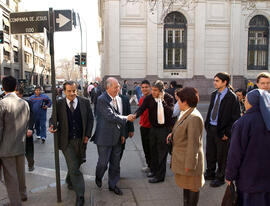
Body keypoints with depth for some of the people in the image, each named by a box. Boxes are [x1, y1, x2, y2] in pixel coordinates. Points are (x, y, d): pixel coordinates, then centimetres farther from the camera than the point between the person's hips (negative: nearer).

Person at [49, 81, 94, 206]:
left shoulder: (85, 102, -1)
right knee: (74, 168, -4)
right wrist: (52, 126, -18)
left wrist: (87, 135, -2)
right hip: (66, 141, -2)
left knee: (76, 165, 20)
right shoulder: (59, 104, -3)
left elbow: (90, 119, 5)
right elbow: (53, 117, 5)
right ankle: (80, 196, 7)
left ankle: (69, 181, 51)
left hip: (80, 140, 2)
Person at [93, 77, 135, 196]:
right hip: (105, 137, -6)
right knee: (103, 162, 7)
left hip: (116, 137, 7)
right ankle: (98, 177, 38)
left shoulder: (116, 99, 7)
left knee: (115, 163, 13)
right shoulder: (102, 100, -16)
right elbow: (110, 116, -22)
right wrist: (126, 118, -12)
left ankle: (113, 185, 29)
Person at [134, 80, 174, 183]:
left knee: (162, 152, 2)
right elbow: (141, 108, -13)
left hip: (164, 128, -4)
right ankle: (154, 170, 37)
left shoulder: (168, 98, -12)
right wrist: (135, 115, -34)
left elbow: (171, 112, -23)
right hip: (153, 127, 5)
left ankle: (160, 176, 15)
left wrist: (162, 101, -26)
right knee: (153, 149, 17)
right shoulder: (149, 98, -3)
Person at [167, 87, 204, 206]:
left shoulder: (194, 117, -24)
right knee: (186, 185, 23)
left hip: (190, 158, -10)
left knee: (192, 187, 8)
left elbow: (193, 143, -25)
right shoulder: (185, 113, 7)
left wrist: (189, 164, -22)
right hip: (182, 157, 10)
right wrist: (173, 134, 5)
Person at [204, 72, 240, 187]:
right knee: (210, 152, 17)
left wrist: (227, 132, -15)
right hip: (211, 128, 7)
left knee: (221, 156, 9)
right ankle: (210, 173, 37)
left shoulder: (232, 97, -14)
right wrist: (207, 124, 9)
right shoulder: (214, 95, 7)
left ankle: (220, 177, 27)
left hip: (222, 130, -6)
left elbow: (236, 117, -14)